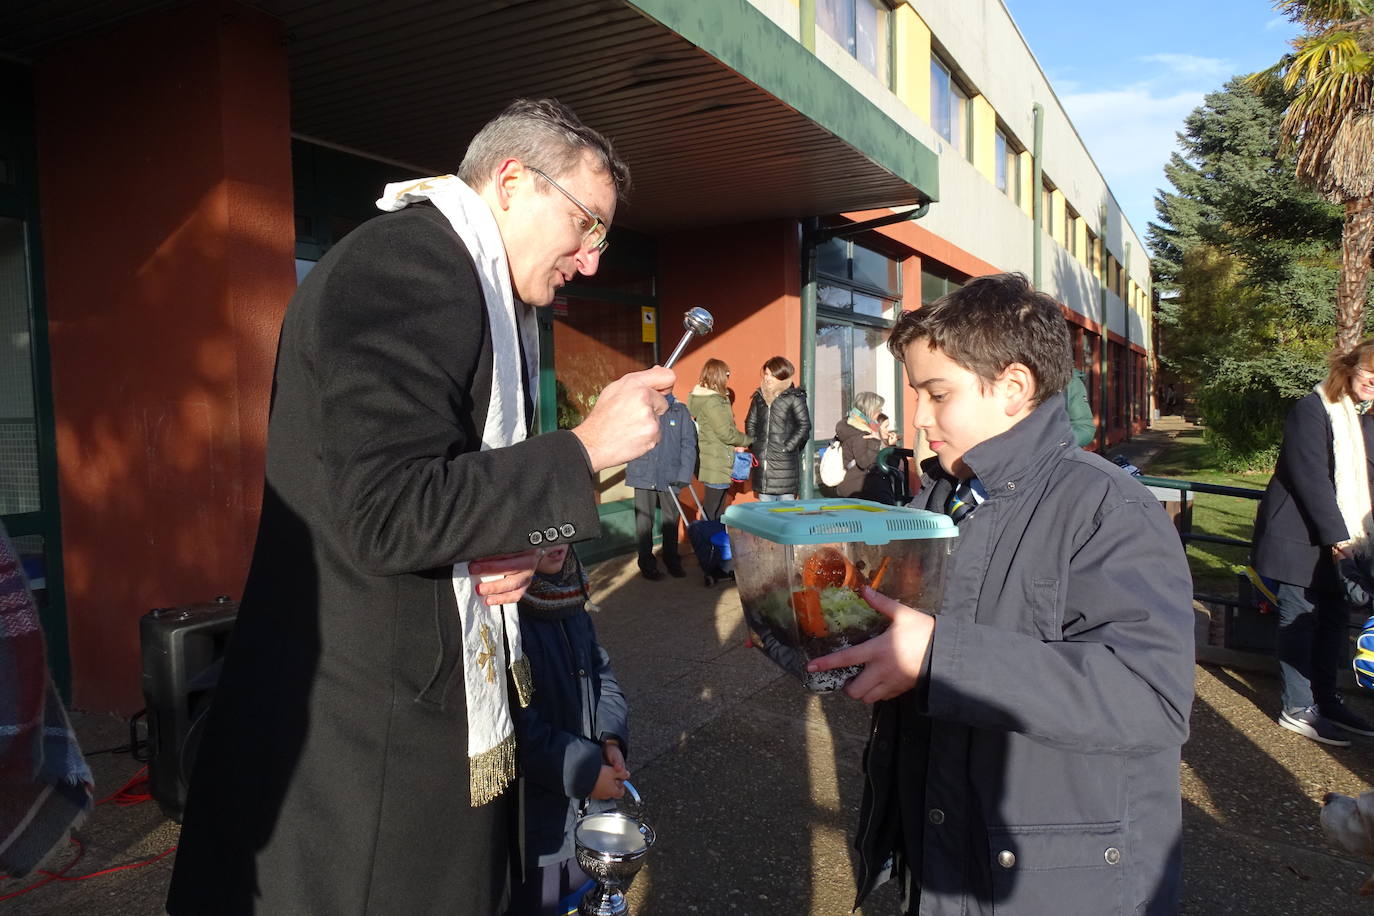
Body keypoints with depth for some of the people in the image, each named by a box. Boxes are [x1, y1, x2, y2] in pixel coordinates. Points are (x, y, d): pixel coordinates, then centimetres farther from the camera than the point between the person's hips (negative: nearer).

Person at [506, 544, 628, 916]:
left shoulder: (565, 585, -2)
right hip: (527, 807, -7)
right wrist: (584, 770, -20)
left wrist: (611, 736, -7)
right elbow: (510, 725, -27)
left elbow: (596, 666, 7)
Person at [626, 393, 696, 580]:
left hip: (670, 477, 1)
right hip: (643, 474, -1)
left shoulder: (680, 410, 0)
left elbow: (689, 444, -3)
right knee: (644, 520, 4)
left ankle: (672, 561, 31)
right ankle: (647, 564, 18)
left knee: (671, 519, 13)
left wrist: (684, 475, -10)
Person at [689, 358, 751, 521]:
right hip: (717, 464, -10)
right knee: (714, 514, -2)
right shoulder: (712, 401, -19)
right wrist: (749, 440, -3)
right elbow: (726, 433, -18)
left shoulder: (698, 397, 11)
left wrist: (735, 445, 8)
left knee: (711, 513, 16)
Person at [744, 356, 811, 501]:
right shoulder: (759, 397, 11)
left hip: (785, 460, -5)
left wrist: (788, 447, -11)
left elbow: (804, 425, -8)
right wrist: (754, 444, 7)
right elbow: (750, 423, 19)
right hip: (762, 461, 5)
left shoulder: (794, 398, -5)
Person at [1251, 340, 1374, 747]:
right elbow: (1311, 479, -18)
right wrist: (1337, 536, -20)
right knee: (1299, 619, -1)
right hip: (1299, 537, -8)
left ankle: (1325, 700, 26)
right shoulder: (1311, 409, -12)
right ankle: (1298, 709, 9)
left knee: (1333, 618, 13)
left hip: (1338, 538, 8)